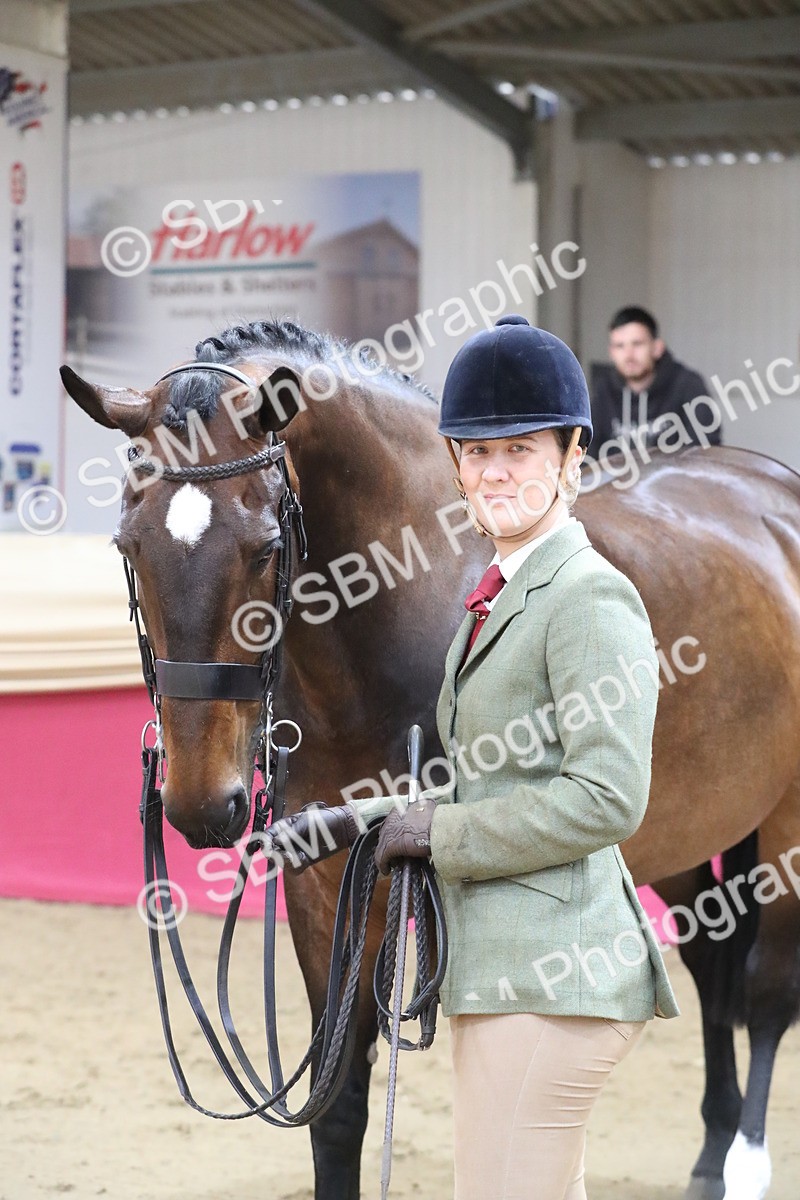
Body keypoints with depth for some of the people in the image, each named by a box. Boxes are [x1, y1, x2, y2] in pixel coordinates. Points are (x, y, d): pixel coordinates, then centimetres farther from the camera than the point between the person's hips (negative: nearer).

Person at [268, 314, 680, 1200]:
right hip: (502, 964, 10)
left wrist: (438, 834, -14)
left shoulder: (590, 599, -13)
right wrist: (353, 823, 9)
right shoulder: (498, 600, 17)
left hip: (548, 976, -10)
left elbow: (607, 798, -22)